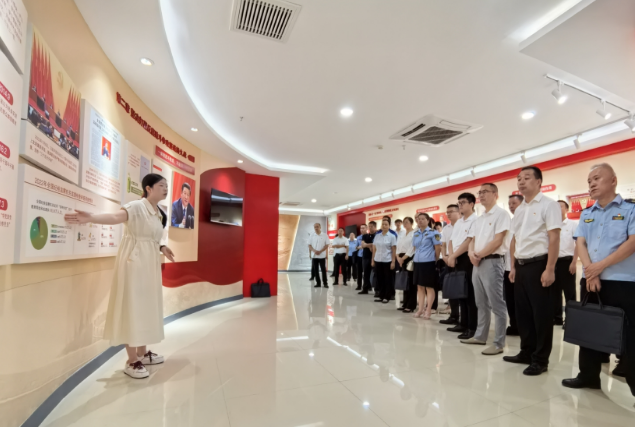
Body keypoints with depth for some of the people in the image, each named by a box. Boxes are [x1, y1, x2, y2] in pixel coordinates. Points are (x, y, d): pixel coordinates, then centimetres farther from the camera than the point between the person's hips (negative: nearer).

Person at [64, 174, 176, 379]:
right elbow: (115, 217, -31)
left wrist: (162, 248, 2)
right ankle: (132, 361, 9)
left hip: (150, 263, 8)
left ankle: (142, 352, 28)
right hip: (134, 261, -8)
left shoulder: (158, 213, 12)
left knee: (146, 306, 14)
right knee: (132, 307, -1)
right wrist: (90, 218, -47)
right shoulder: (137, 206, -13)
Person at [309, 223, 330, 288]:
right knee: (316, 270, 5)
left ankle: (325, 283, 9)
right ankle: (318, 283, 13)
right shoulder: (312, 236, 5)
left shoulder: (325, 235, -2)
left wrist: (320, 251, -14)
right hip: (314, 256, 3)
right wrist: (314, 251, -13)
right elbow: (309, 245, 5)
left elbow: (327, 245, -4)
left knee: (323, 269, 0)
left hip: (322, 256, -3)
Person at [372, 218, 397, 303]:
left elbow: (394, 250, -5)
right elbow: (374, 249, 9)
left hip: (387, 261, -3)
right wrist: (373, 260, 6)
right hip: (377, 260, 3)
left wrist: (393, 262, -10)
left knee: (387, 279, 5)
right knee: (379, 279, 8)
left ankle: (387, 297, 14)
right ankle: (381, 296, 19)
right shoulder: (377, 236, 7)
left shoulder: (392, 236, -3)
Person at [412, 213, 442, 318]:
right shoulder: (415, 234, 12)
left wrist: (435, 261, -1)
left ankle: (428, 310, 9)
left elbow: (438, 248, -7)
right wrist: (417, 256, 15)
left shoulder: (433, 233, -6)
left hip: (429, 262, -6)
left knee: (429, 287, 1)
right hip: (417, 262, 6)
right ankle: (420, 309, 18)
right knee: (420, 287, 10)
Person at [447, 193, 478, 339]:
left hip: (467, 259, -8)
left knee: (470, 294, -4)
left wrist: (453, 256, -11)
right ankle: (464, 324, 22)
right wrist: (451, 256, -2)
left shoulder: (475, 220, -9)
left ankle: (472, 328, 4)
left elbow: (469, 242, -16)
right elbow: (452, 241, 14)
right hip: (457, 260, 8)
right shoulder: (458, 222, 17)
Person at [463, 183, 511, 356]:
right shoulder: (479, 219, 18)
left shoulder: (501, 214, -7)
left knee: (497, 304, -2)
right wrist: (471, 253, -5)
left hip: (492, 262, -8)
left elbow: (497, 241, -15)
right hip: (477, 263, 8)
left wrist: (479, 255, -10)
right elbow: (472, 240, 15)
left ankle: (499, 343, 5)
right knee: (481, 304, 15)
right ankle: (480, 336, 25)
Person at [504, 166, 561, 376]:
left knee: (541, 313, 2)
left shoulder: (548, 205, -7)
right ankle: (526, 352, 27)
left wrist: (549, 269, -19)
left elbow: (554, 239, -14)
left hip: (538, 264, -7)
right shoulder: (519, 209, 14)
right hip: (521, 266, 7)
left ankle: (540, 359, 15)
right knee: (523, 312, 13)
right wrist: (513, 267, 13)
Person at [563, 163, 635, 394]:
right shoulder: (586, 214, 13)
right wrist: (590, 273, -10)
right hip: (590, 281, 5)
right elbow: (580, 243, 4)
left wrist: (600, 266, -15)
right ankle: (588, 376, 25)